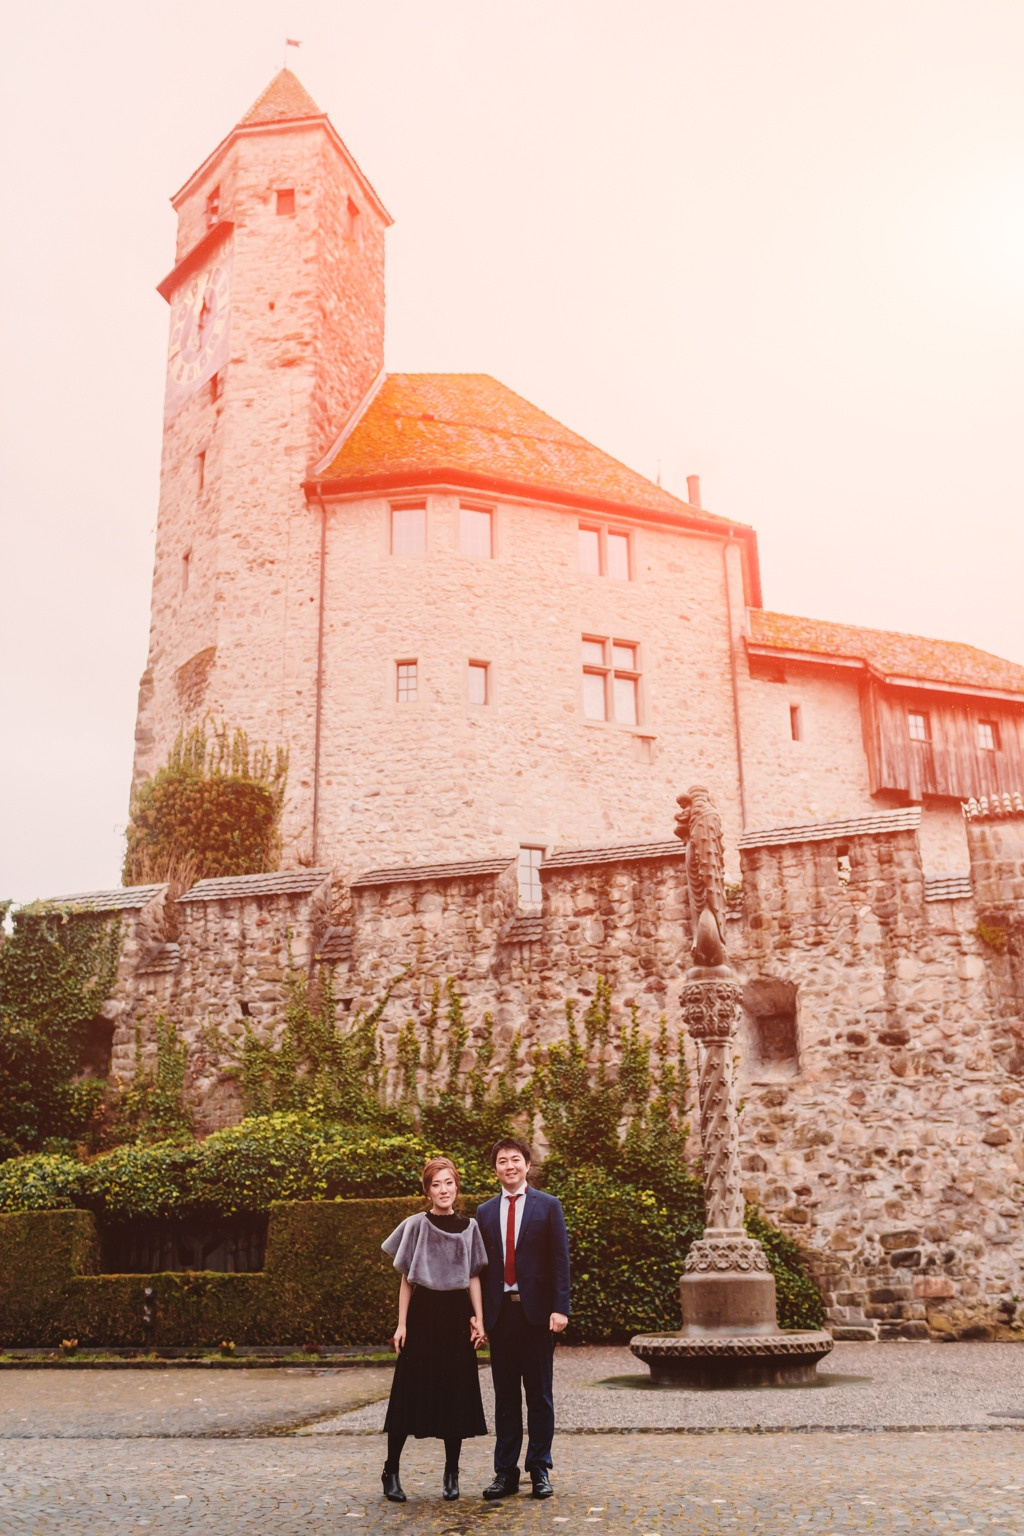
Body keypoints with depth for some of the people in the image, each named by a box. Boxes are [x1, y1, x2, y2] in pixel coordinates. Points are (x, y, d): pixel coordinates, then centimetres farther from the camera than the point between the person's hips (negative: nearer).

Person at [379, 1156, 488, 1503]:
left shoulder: (469, 1227, 6)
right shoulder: (415, 1225, -1)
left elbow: (473, 1277, 8)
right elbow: (406, 1279, 1)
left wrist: (478, 1318, -2)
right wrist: (401, 1323, -3)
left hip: (457, 1317, 2)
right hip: (423, 1315, -2)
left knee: (456, 1394, 5)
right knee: (410, 1392, -1)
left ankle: (451, 1473, 16)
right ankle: (391, 1471, 11)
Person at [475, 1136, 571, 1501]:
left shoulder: (548, 1206, 2)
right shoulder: (485, 1212, 10)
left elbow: (559, 1260, -2)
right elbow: (480, 1265, 10)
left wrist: (560, 1308, -11)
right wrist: (477, 1314, 3)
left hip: (537, 1311, -2)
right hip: (500, 1312, 3)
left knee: (539, 1395, 5)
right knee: (505, 1395, 8)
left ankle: (540, 1469, 14)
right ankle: (505, 1471, 14)